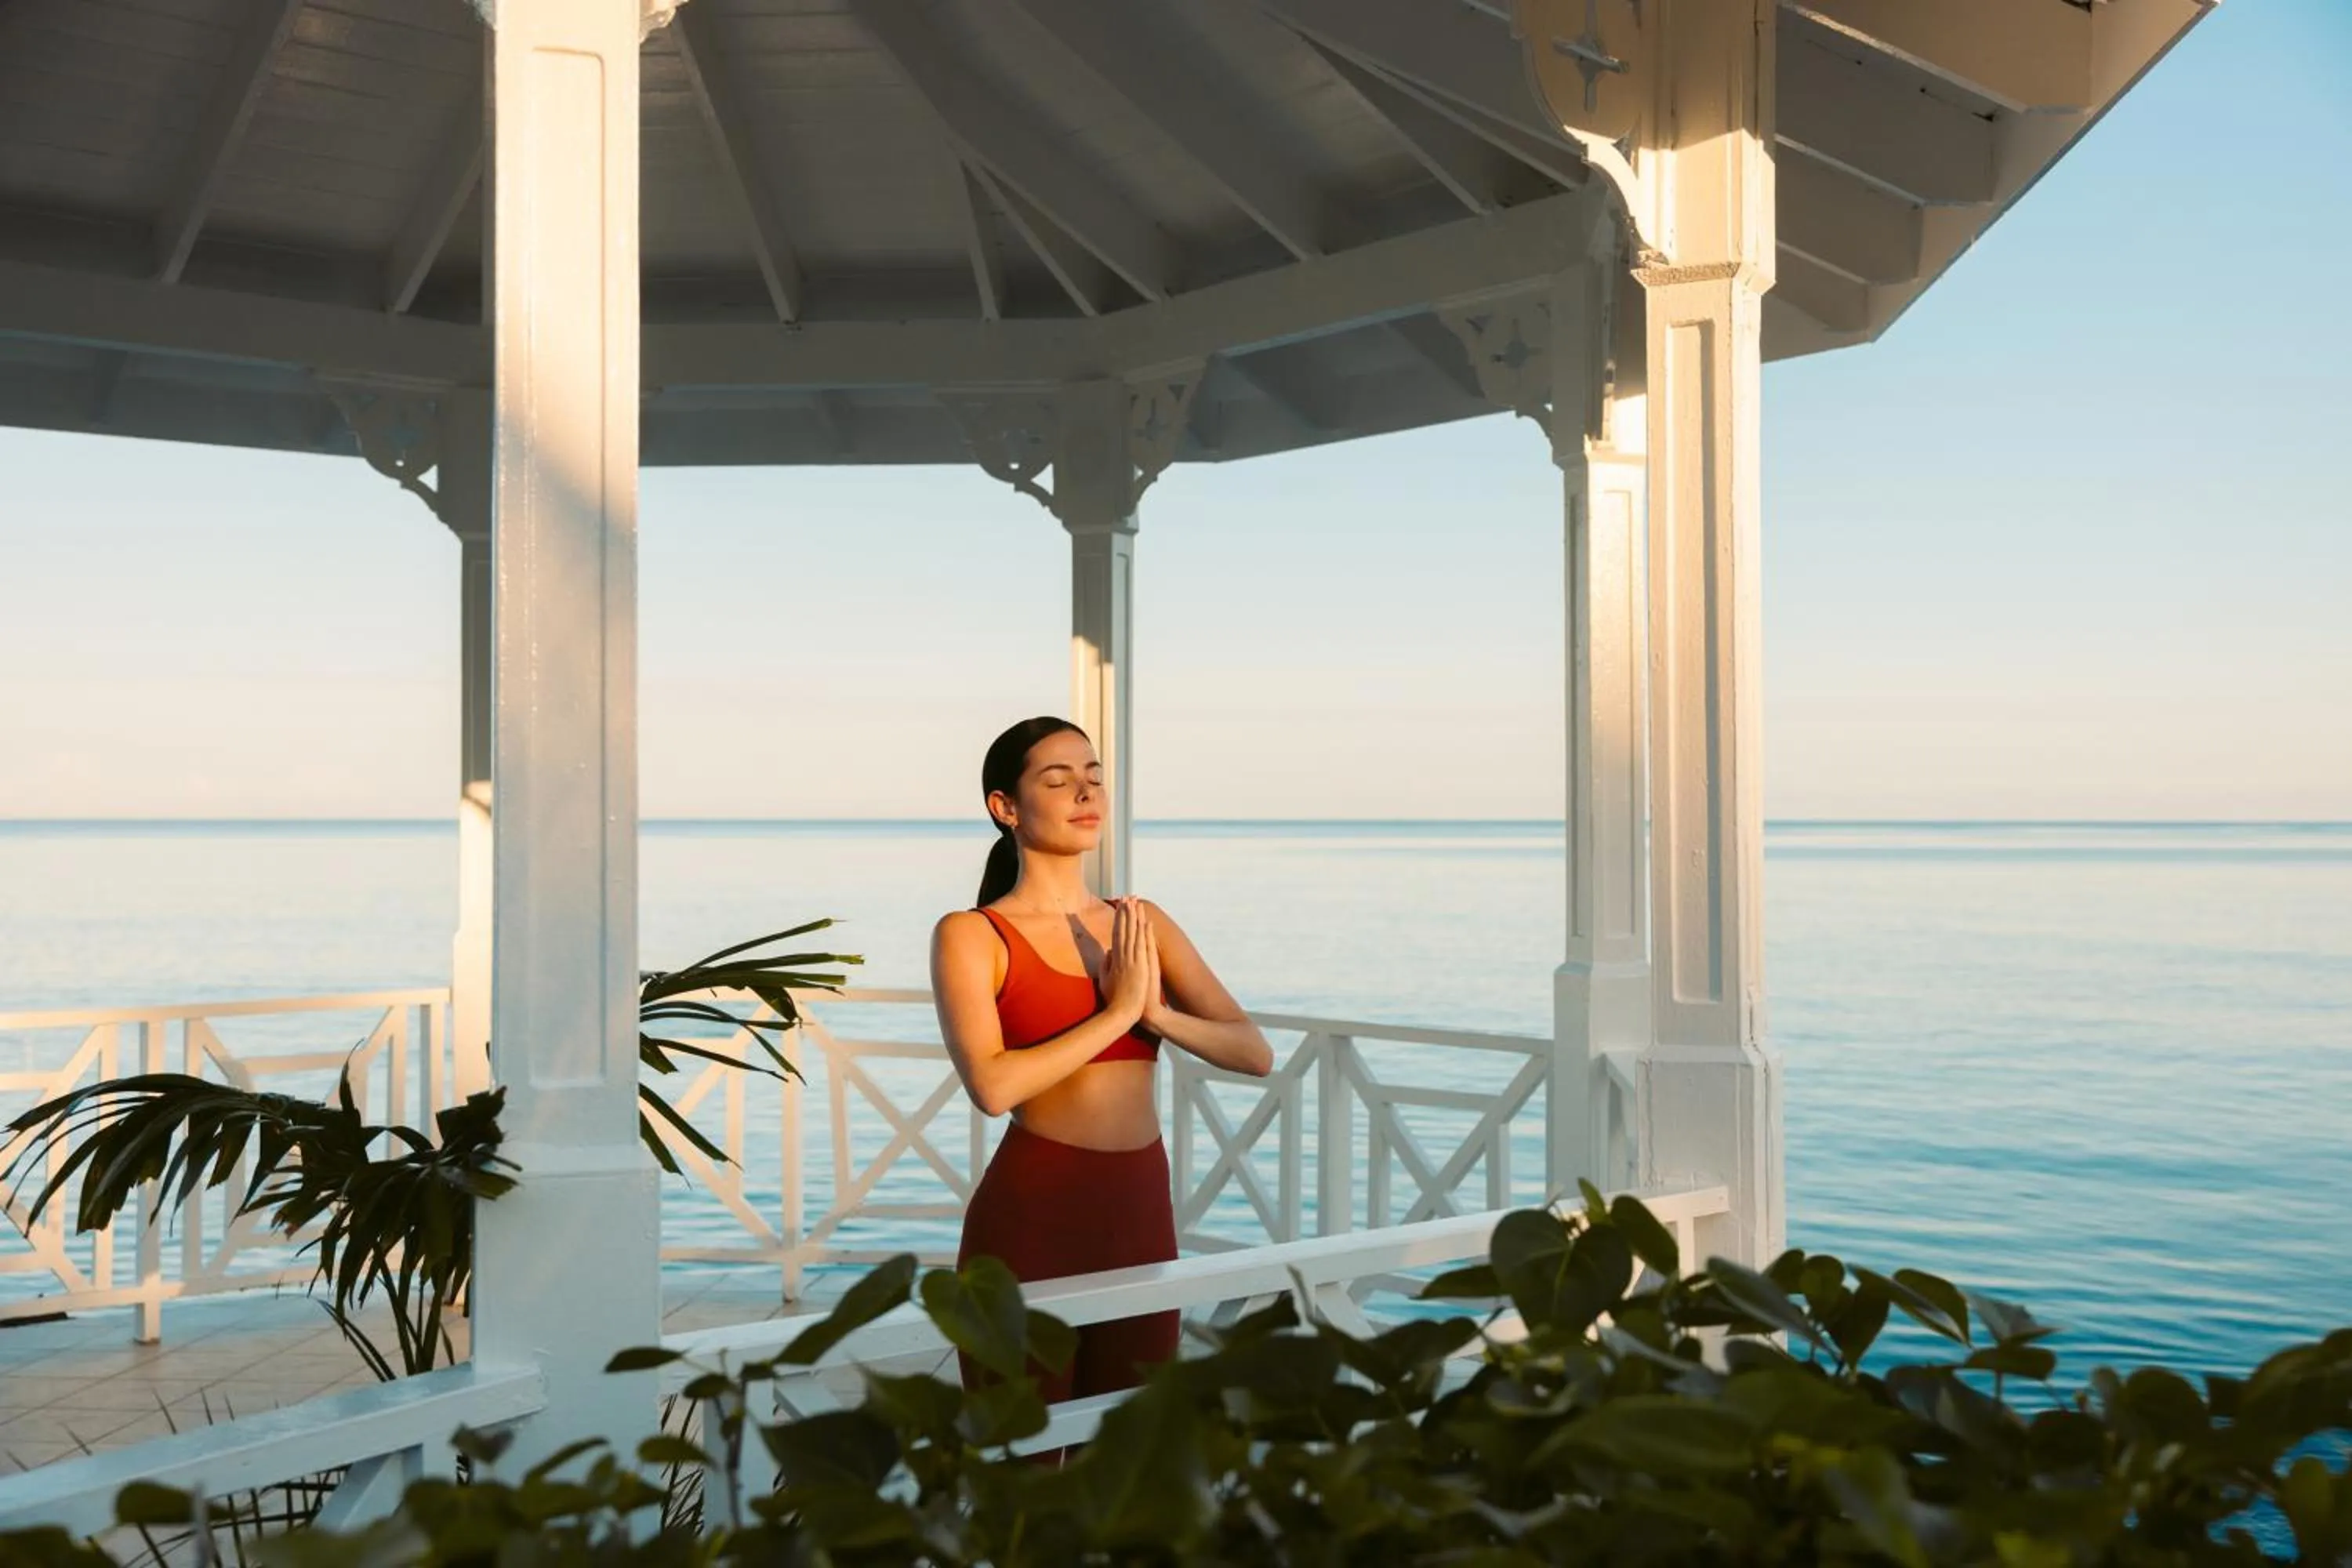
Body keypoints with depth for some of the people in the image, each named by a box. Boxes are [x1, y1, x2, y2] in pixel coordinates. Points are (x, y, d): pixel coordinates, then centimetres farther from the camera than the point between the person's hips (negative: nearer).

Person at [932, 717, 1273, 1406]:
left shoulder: (1144, 924, 8)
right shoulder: (971, 935, -6)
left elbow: (1256, 1053, 2)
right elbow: (992, 1085, -20)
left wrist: (1157, 1013, -14)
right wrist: (1118, 1011, -16)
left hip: (1143, 1216, 5)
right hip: (1028, 1219, -5)